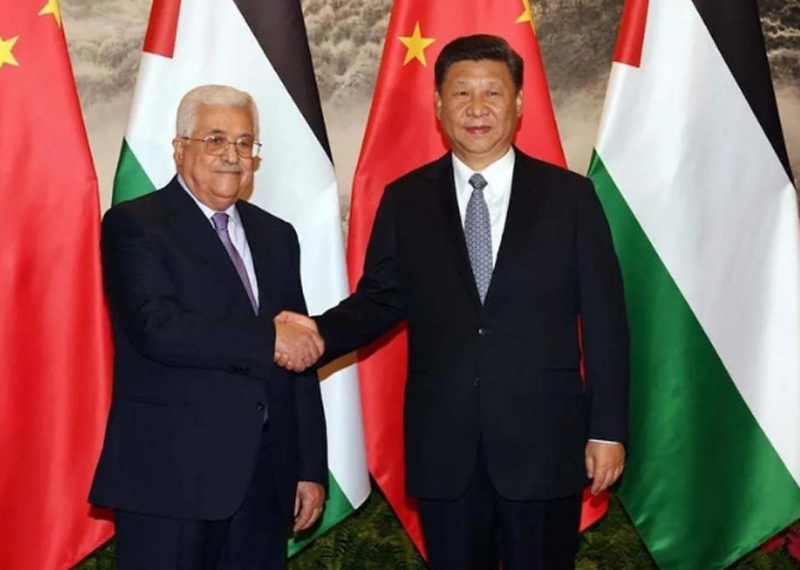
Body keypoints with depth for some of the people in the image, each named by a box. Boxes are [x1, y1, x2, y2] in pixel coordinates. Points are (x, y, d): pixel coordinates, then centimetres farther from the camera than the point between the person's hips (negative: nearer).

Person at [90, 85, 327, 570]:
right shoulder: (134, 225, -3)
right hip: (171, 475, -5)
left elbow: (301, 356, 13)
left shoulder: (276, 236, 15)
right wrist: (267, 341, -15)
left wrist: (311, 468, 10)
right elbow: (157, 328, -19)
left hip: (265, 478, 5)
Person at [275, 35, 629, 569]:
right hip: (443, 445, 1)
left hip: (543, 440, -1)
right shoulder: (405, 200, 5)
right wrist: (321, 332, -12)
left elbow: (604, 319, 0)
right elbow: (381, 299, 8)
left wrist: (609, 428, -3)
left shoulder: (570, 196, 0)